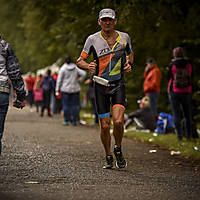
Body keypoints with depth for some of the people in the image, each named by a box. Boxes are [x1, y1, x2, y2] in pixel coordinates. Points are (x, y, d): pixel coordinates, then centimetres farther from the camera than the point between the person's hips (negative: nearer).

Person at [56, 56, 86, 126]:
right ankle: (74, 121, 4)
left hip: (65, 89, -2)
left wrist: (57, 90, -2)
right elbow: (83, 74, -6)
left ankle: (66, 121, 3)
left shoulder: (63, 68, -4)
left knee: (66, 105, 3)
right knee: (75, 105, 5)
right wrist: (79, 81, 5)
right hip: (75, 89, 2)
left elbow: (59, 80, -5)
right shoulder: (76, 68, 4)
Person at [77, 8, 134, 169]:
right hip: (101, 85, 0)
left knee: (118, 121, -18)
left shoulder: (124, 37, 1)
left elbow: (130, 53, 21)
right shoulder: (93, 39, -4)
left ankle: (118, 149, 9)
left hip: (118, 84, 0)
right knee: (105, 126, 0)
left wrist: (129, 64, 0)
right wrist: (88, 66, -19)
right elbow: (80, 61, 2)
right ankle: (109, 157, 21)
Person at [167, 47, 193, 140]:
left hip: (174, 91, -1)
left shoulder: (172, 65, -7)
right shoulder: (188, 64, -4)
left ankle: (179, 134, -2)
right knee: (187, 113, 12)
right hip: (186, 91, 1)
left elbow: (169, 77, 0)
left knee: (176, 114, 3)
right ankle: (188, 134, 15)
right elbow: (191, 77, 4)